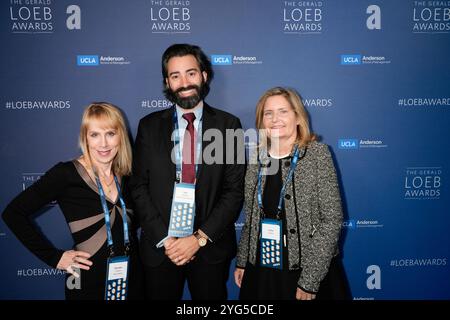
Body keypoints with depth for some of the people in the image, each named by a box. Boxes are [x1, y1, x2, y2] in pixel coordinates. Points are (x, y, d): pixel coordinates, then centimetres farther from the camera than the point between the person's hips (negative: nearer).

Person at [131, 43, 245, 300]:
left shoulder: (228, 124, -3)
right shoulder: (149, 126, 1)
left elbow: (235, 190, -6)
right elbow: (139, 187, -1)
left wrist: (200, 238, -12)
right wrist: (163, 239, -9)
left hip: (211, 247, 0)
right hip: (159, 247, 1)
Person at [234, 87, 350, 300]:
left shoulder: (317, 153, -10)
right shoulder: (256, 158, 2)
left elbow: (332, 219, -14)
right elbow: (250, 218, 9)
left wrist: (310, 280, -16)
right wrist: (242, 262, 8)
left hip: (310, 274, -3)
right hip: (261, 270, 4)